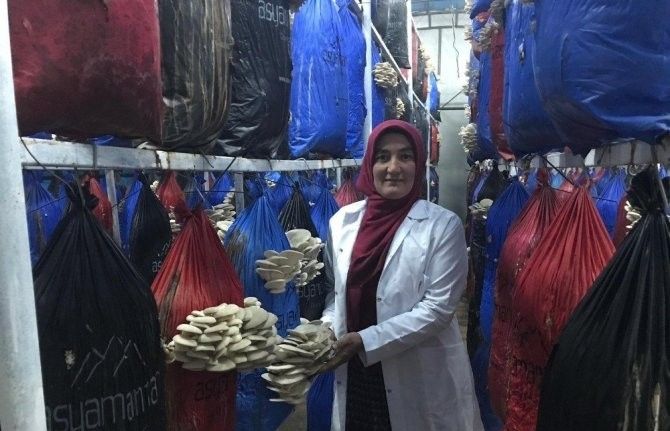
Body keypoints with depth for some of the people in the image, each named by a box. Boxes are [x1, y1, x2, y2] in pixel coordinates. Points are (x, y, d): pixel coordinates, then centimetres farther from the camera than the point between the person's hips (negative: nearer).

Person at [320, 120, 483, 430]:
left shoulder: (443, 225, -10)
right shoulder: (343, 220, 2)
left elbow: (438, 307, -14)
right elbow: (336, 290, 9)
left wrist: (365, 341, -18)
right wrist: (327, 330, -8)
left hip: (421, 378, -3)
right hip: (354, 375, 3)